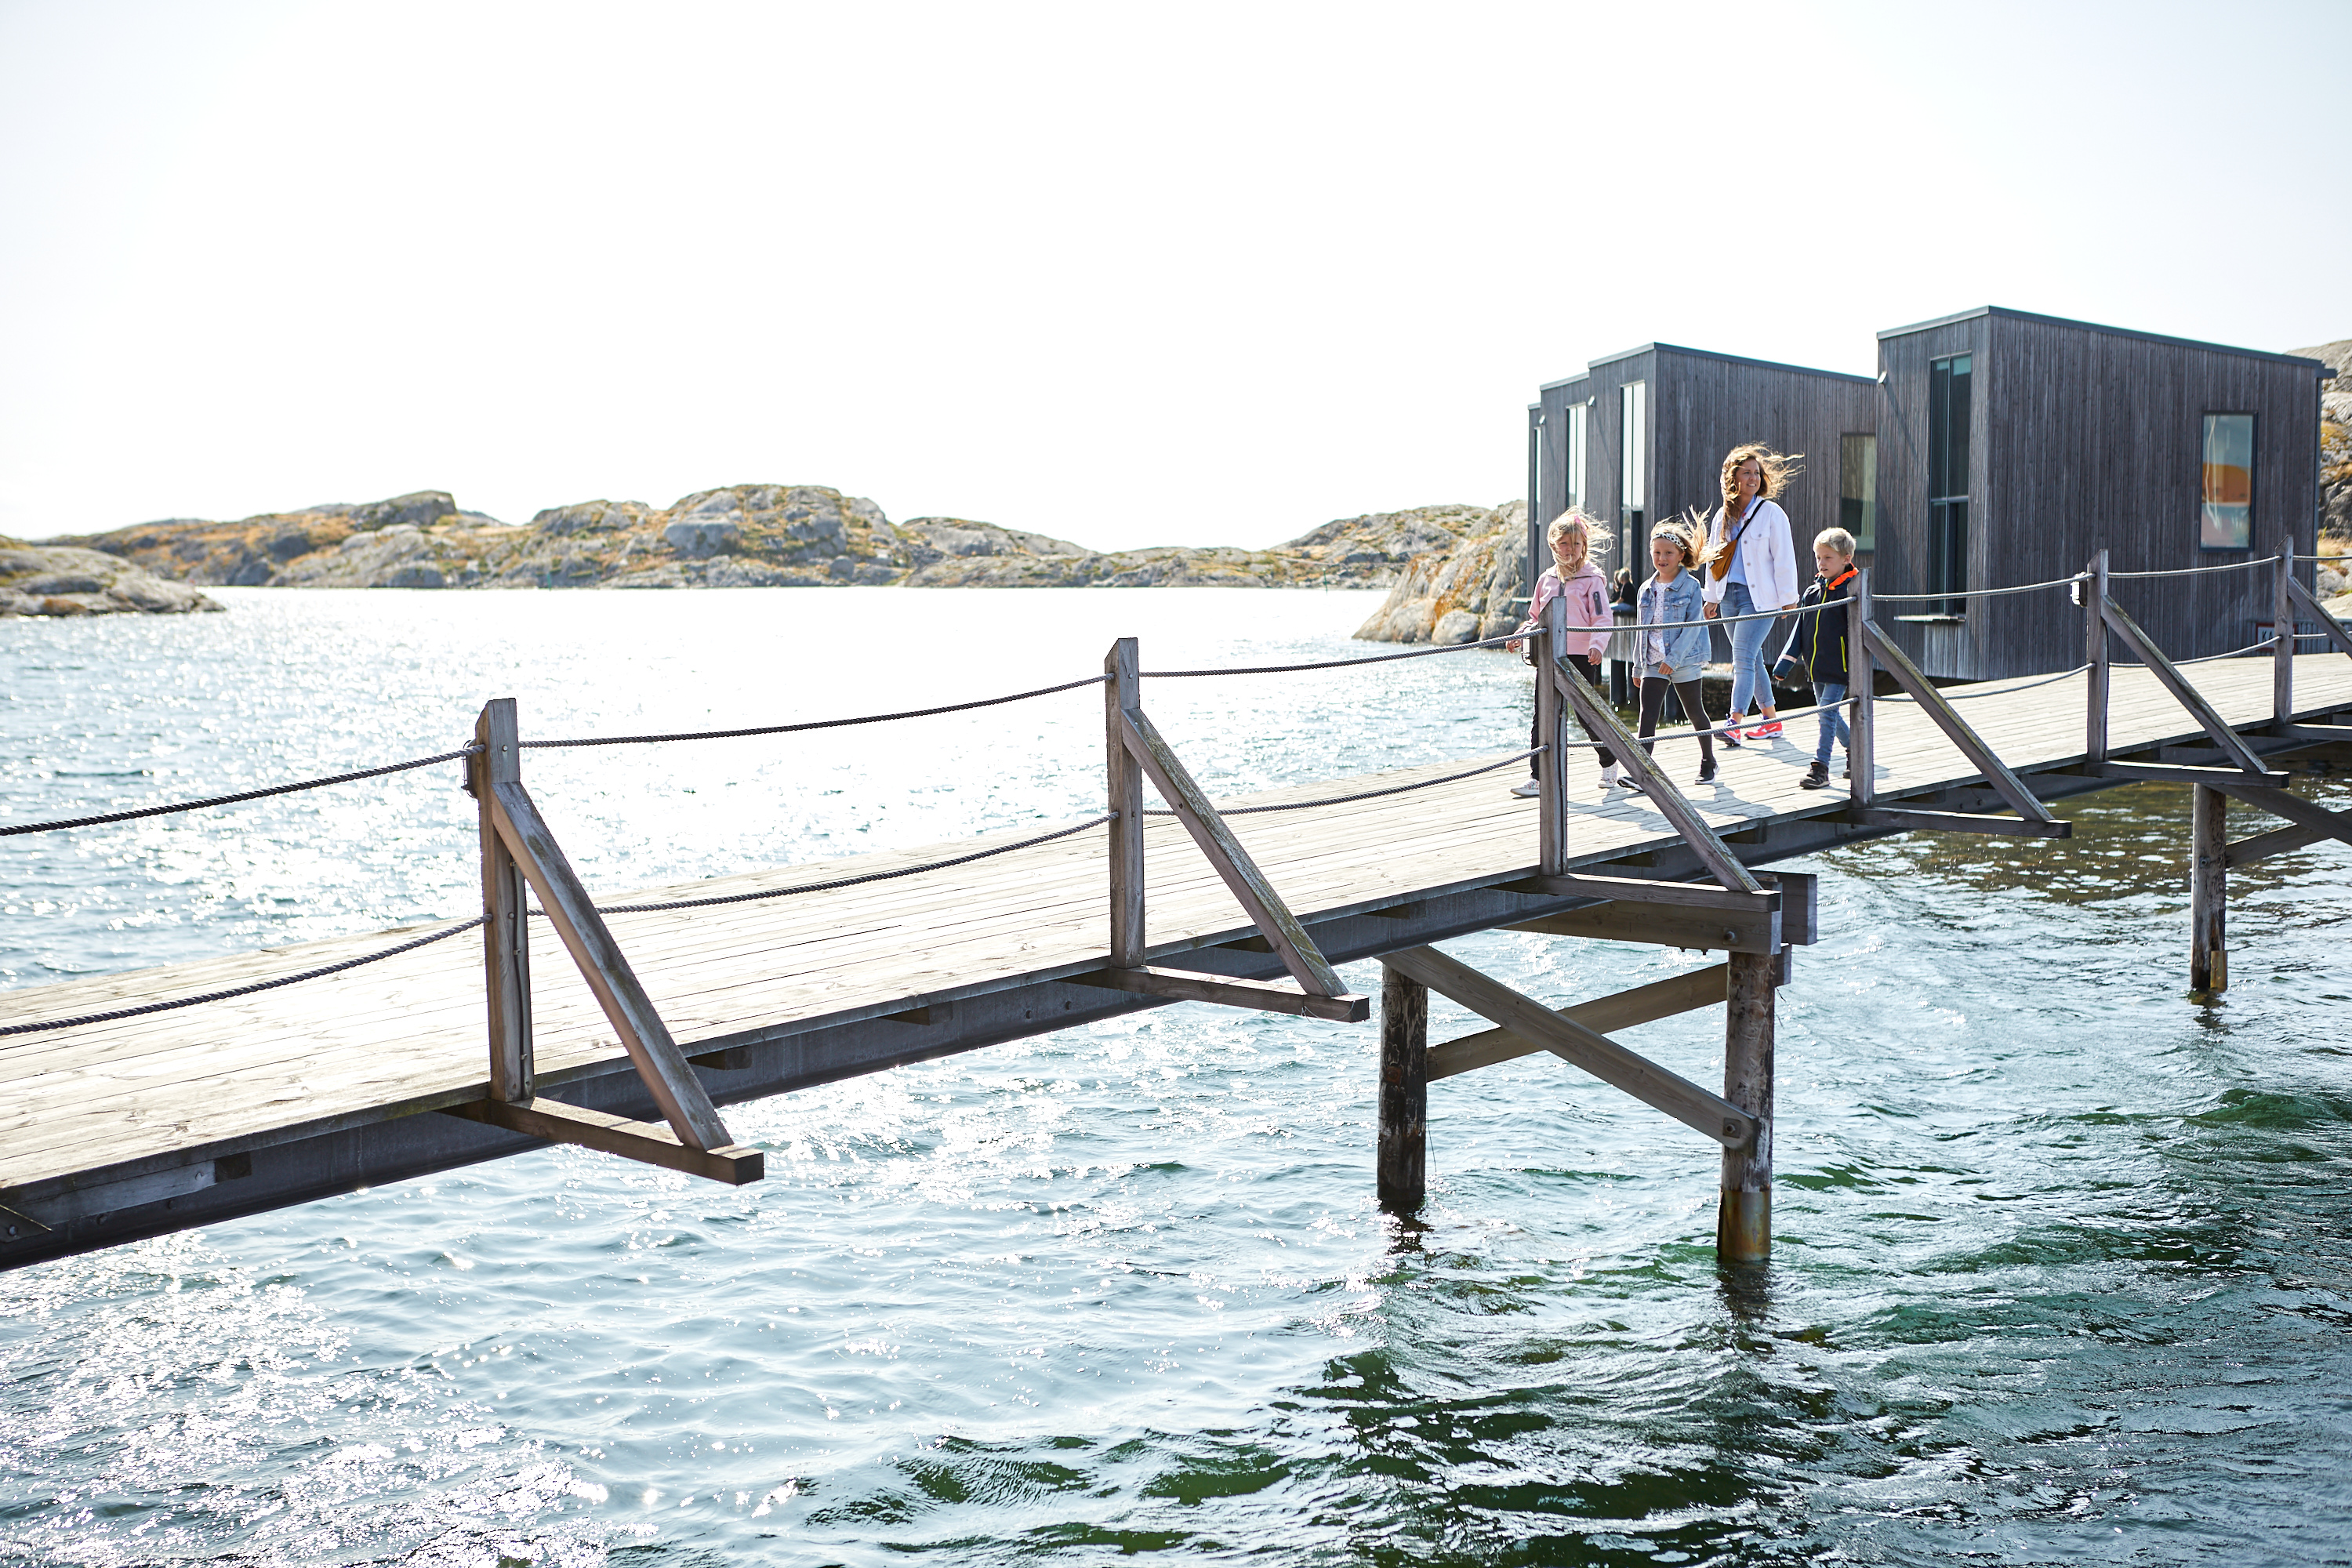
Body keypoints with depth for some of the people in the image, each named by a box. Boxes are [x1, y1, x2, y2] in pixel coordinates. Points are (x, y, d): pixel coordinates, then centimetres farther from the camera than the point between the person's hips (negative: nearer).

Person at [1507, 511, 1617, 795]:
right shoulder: (1546, 579, 13)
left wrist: (1596, 645, -23)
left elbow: (1603, 619, -6)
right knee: (1542, 717, -2)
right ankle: (1537, 777, -3)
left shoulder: (1592, 579, -2)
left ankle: (1609, 763, 27)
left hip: (1581, 656, -4)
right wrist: (1521, 636, 3)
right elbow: (1537, 617, 21)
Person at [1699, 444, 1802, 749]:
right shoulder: (1724, 515, 12)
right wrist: (1712, 597, 18)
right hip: (1729, 595, 6)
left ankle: (1735, 723, -21)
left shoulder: (1771, 513, -3)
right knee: (1752, 660, 11)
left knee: (1743, 659, -16)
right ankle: (1771, 721, 21)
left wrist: (1788, 599, -8)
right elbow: (1714, 557, 19)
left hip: (1759, 596, -6)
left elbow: (1784, 559, -5)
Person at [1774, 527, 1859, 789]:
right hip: (1816, 668, 7)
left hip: (1839, 668, -7)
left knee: (1827, 712, -11)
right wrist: (1786, 663, 10)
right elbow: (1800, 630, 14)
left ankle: (1820, 767, -10)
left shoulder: (1850, 591, -9)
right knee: (1831, 714, 15)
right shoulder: (1813, 592, 10)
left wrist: (1857, 670, -12)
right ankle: (1854, 750, 35)